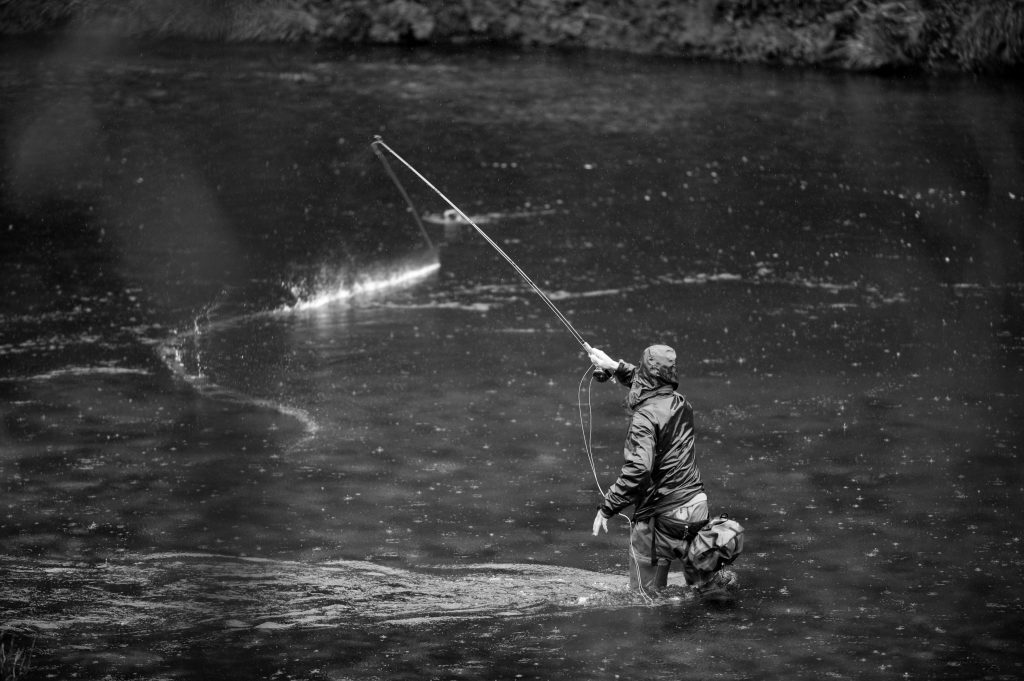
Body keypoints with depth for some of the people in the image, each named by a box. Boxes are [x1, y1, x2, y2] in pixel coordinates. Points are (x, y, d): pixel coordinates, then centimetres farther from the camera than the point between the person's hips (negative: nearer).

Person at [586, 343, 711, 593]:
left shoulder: (646, 418, -18)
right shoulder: (681, 405, 5)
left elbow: (638, 471, -27)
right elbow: (648, 384, 28)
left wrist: (607, 508, -21)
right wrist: (614, 366, 31)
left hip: (661, 515, -7)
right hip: (697, 506, 7)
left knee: (645, 595, 3)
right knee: (700, 585, 16)